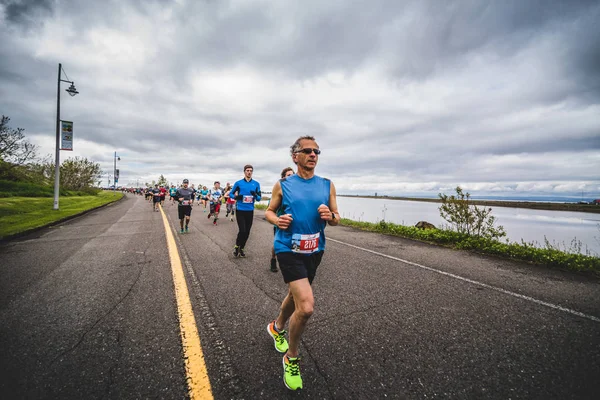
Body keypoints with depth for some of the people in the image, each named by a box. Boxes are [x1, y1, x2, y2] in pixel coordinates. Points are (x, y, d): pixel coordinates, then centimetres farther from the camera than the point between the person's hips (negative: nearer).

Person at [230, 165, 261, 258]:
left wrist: (255, 195, -18)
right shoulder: (238, 183, -1)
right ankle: (237, 246, 18)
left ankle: (242, 248, 30)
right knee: (242, 230, -9)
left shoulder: (256, 184, 3)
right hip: (240, 210, -2)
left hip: (250, 211, 3)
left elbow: (259, 198, 5)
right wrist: (236, 197, -13)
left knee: (247, 231, 9)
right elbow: (231, 194, 8)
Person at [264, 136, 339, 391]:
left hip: (315, 251, 5)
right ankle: (291, 358, 13)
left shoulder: (327, 185, 3)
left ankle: (277, 327, 56)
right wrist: (277, 220, -17)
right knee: (306, 306, -17)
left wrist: (330, 216, -18)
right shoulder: (282, 185, -4)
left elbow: (337, 218, 5)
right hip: (289, 249, -4)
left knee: (296, 295, 24)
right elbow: (269, 211, 5)